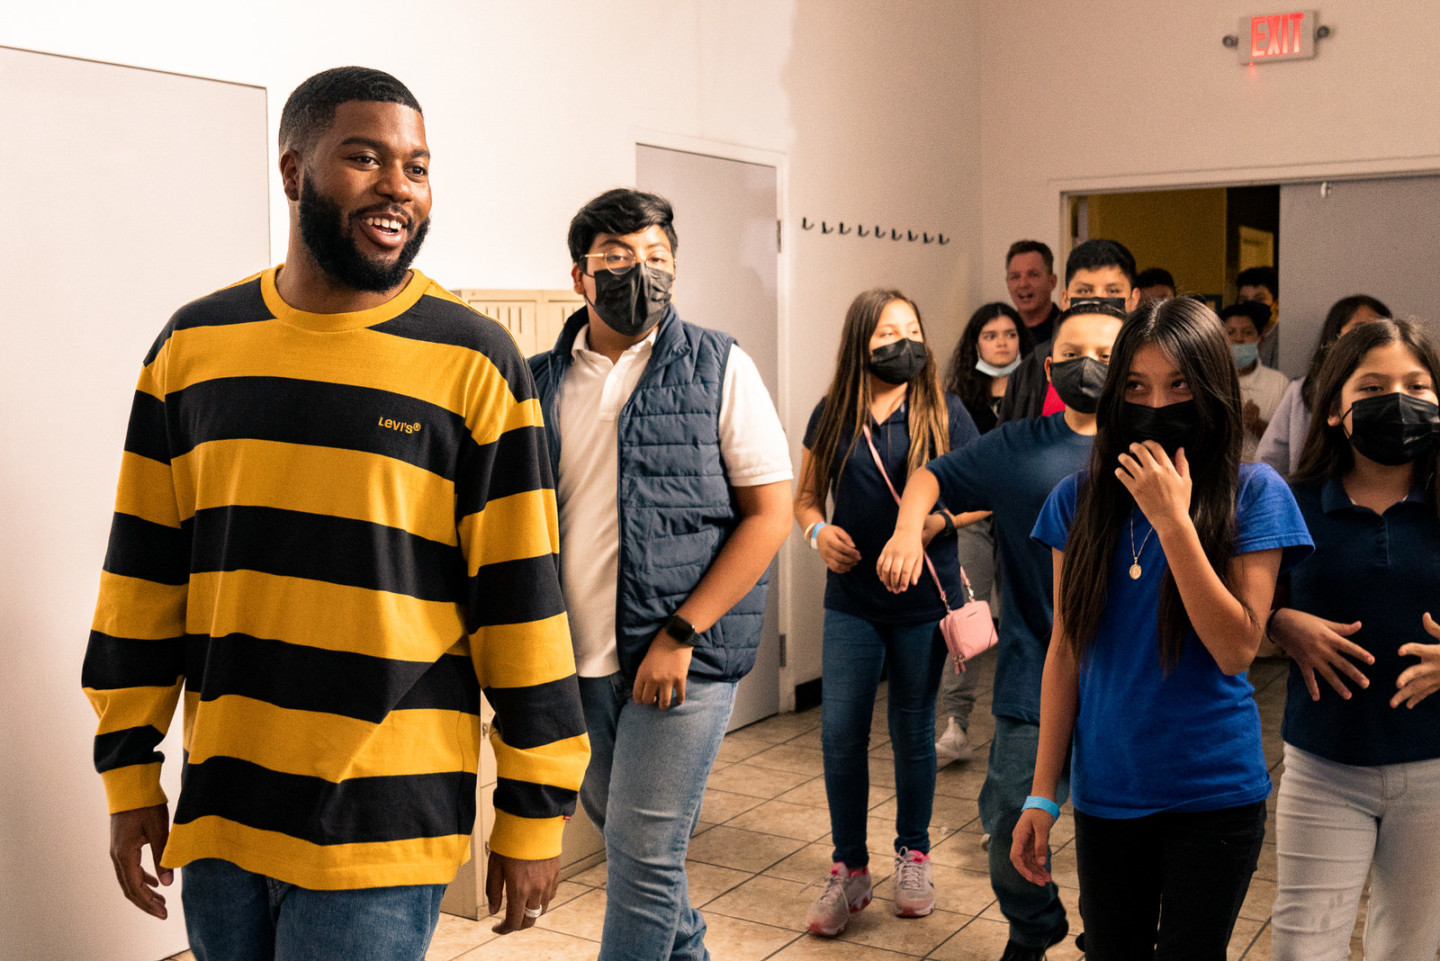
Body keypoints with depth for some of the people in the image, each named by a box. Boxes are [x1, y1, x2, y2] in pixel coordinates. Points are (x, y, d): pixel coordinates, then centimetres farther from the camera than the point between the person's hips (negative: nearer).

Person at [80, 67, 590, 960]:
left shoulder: (474, 361, -7)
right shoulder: (193, 345, 4)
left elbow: (519, 600, -6)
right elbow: (144, 575, 9)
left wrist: (535, 815, -4)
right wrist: (130, 771, 9)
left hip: (381, 825, -4)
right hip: (215, 812, 4)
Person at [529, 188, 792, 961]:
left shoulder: (717, 368, -4)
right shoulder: (542, 381, 6)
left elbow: (770, 513, -7)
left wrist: (679, 634, -15)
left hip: (684, 657, -5)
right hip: (577, 657, 5)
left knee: (641, 851, -3)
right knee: (616, 821, 21)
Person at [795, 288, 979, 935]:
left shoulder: (944, 413, -2)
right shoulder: (833, 415, 3)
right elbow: (805, 495, 12)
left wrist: (938, 517, -19)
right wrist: (818, 530, -9)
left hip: (924, 598, -1)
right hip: (851, 599, 1)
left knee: (912, 731, 10)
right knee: (840, 732, -1)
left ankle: (913, 856, 30)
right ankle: (849, 869, 15)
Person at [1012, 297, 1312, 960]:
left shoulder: (1253, 494, -7)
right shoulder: (1080, 499, 0)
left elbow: (1237, 649, -14)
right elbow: (1065, 650, 3)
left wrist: (1173, 521, -22)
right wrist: (1042, 794, 2)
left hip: (1214, 793, -2)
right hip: (1106, 792, 2)